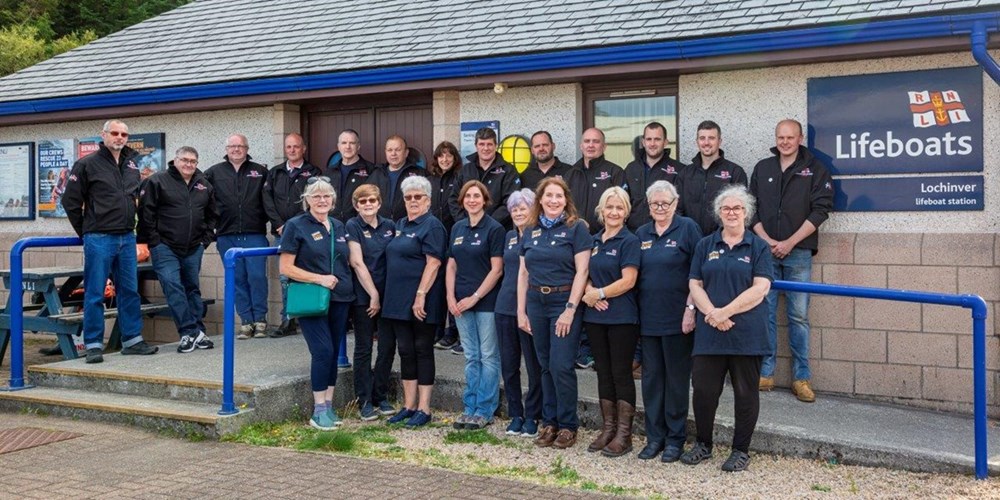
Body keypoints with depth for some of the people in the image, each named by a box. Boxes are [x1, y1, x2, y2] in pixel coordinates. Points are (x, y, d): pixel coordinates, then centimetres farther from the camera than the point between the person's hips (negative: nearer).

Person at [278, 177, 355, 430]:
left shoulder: (339, 227, 12)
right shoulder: (296, 226, -4)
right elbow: (285, 267, -9)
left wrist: (341, 280, 5)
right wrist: (319, 278, -16)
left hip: (340, 299, 6)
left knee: (333, 352, 8)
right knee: (323, 351, -12)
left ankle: (328, 406, 19)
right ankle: (319, 411, -1)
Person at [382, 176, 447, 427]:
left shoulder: (432, 226, -9)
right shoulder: (400, 225, 16)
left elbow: (433, 264, -17)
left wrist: (421, 295, -23)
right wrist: (393, 297, 14)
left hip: (421, 302, -8)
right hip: (399, 300, 8)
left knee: (422, 350, 0)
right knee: (406, 351, 11)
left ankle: (423, 409, 8)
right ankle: (408, 406, 20)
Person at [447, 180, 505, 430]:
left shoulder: (494, 228, -6)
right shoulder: (457, 228, 11)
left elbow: (496, 269, -10)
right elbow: (451, 265, 13)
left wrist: (475, 297, -12)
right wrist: (450, 296, 1)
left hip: (486, 301, -5)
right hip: (461, 302, 5)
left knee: (488, 357, 1)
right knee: (471, 357, 12)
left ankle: (485, 411, 8)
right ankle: (469, 408, 19)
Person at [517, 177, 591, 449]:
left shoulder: (576, 228, -4)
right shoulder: (531, 230, 10)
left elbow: (582, 271, -9)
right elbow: (523, 273, 11)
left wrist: (570, 309, -15)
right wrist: (521, 310, 5)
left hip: (565, 302, -4)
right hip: (536, 303, 5)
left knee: (561, 366, -6)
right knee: (546, 366, 10)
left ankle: (568, 425, 8)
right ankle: (549, 422, 20)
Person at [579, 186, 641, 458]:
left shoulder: (629, 241, -6)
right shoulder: (593, 241, 12)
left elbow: (628, 281, -14)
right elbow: (585, 275, 12)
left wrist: (599, 293, -11)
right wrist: (590, 294, -7)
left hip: (622, 318, -6)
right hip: (595, 316, 6)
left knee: (621, 373, 0)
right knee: (603, 372, 11)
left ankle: (624, 434, 8)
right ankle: (608, 428, 21)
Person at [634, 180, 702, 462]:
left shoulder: (688, 229, -3)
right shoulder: (641, 234, 11)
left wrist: (691, 308, -13)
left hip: (677, 318, -4)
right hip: (648, 318, 5)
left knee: (676, 378, 4)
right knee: (651, 377, 8)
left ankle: (676, 438, 15)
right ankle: (654, 437, 19)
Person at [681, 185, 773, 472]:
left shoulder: (758, 247, 4)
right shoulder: (705, 246, 12)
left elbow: (760, 288, -7)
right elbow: (695, 285, 6)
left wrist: (726, 312, -14)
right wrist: (711, 313, -11)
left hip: (746, 332, -2)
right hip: (709, 331, 2)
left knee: (745, 392, 5)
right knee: (703, 389, 2)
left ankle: (741, 451, 19)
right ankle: (703, 445, 21)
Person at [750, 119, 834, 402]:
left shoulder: (815, 169, 4)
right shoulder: (762, 168, 12)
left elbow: (820, 210, -4)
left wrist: (789, 242, -11)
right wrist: (766, 240, -5)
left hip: (798, 253, -2)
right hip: (765, 251, 2)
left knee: (798, 316, 0)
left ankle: (801, 377, 6)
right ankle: (765, 374, 11)